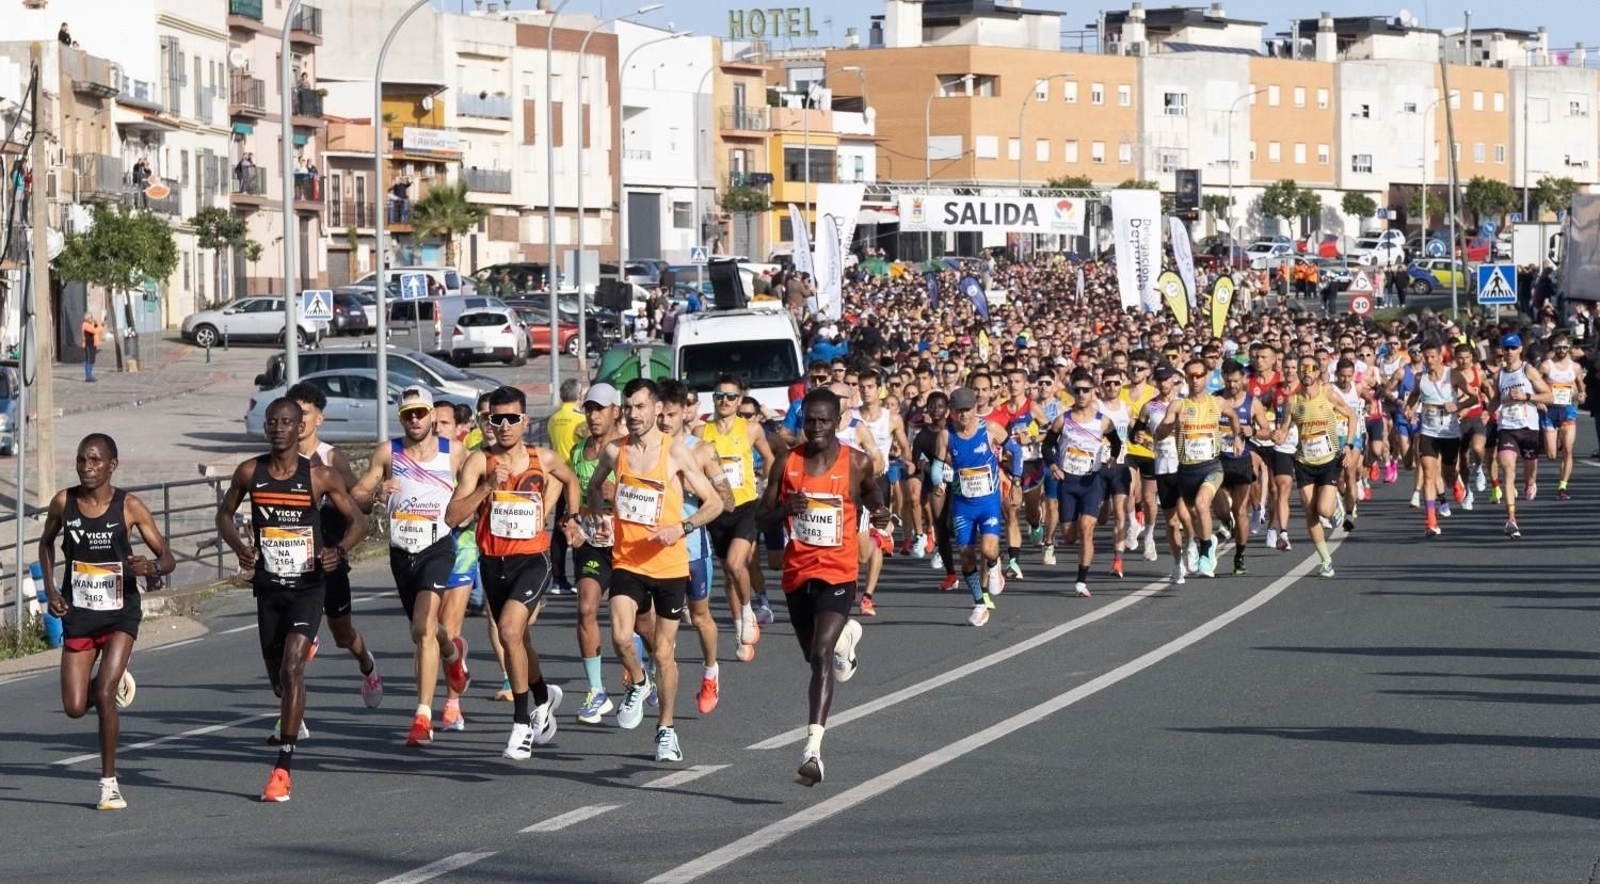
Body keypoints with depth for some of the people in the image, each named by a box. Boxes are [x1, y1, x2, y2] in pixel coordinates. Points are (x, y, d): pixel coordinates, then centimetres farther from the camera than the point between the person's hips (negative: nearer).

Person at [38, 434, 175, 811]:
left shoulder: (130, 507, -11)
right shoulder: (63, 502, -4)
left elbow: (167, 558, -7)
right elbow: (46, 542, 16)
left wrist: (152, 568, -30)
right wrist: (50, 588, 4)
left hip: (120, 613, -3)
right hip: (78, 614, 3)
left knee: (104, 695, -17)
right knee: (75, 708, 0)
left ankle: (109, 782, -3)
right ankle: (115, 681, 36)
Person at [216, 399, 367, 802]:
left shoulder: (320, 477, -6)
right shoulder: (250, 473, 0)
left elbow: (357, 520, 3)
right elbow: (224, 514, 14)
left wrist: (339, 550, -16)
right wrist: (240, 546, -6)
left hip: (307, 585, -3)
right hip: (268, 586, 3)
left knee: (291, 667, -20)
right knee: (278, 678, 12)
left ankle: (283, 768, -19)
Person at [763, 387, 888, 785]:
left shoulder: (857, 463, -4)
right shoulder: (787, 464, 0)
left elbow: (872, 492, 17)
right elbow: (764, 511, 5)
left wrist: (880, 514, -4)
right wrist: (784, 509, -17)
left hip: (838, 572, -4)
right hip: (797, 572, 4)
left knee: (821, 655, -21)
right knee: (814, 655, 22)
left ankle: (813, 749, -27)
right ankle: (846, 635, 60)